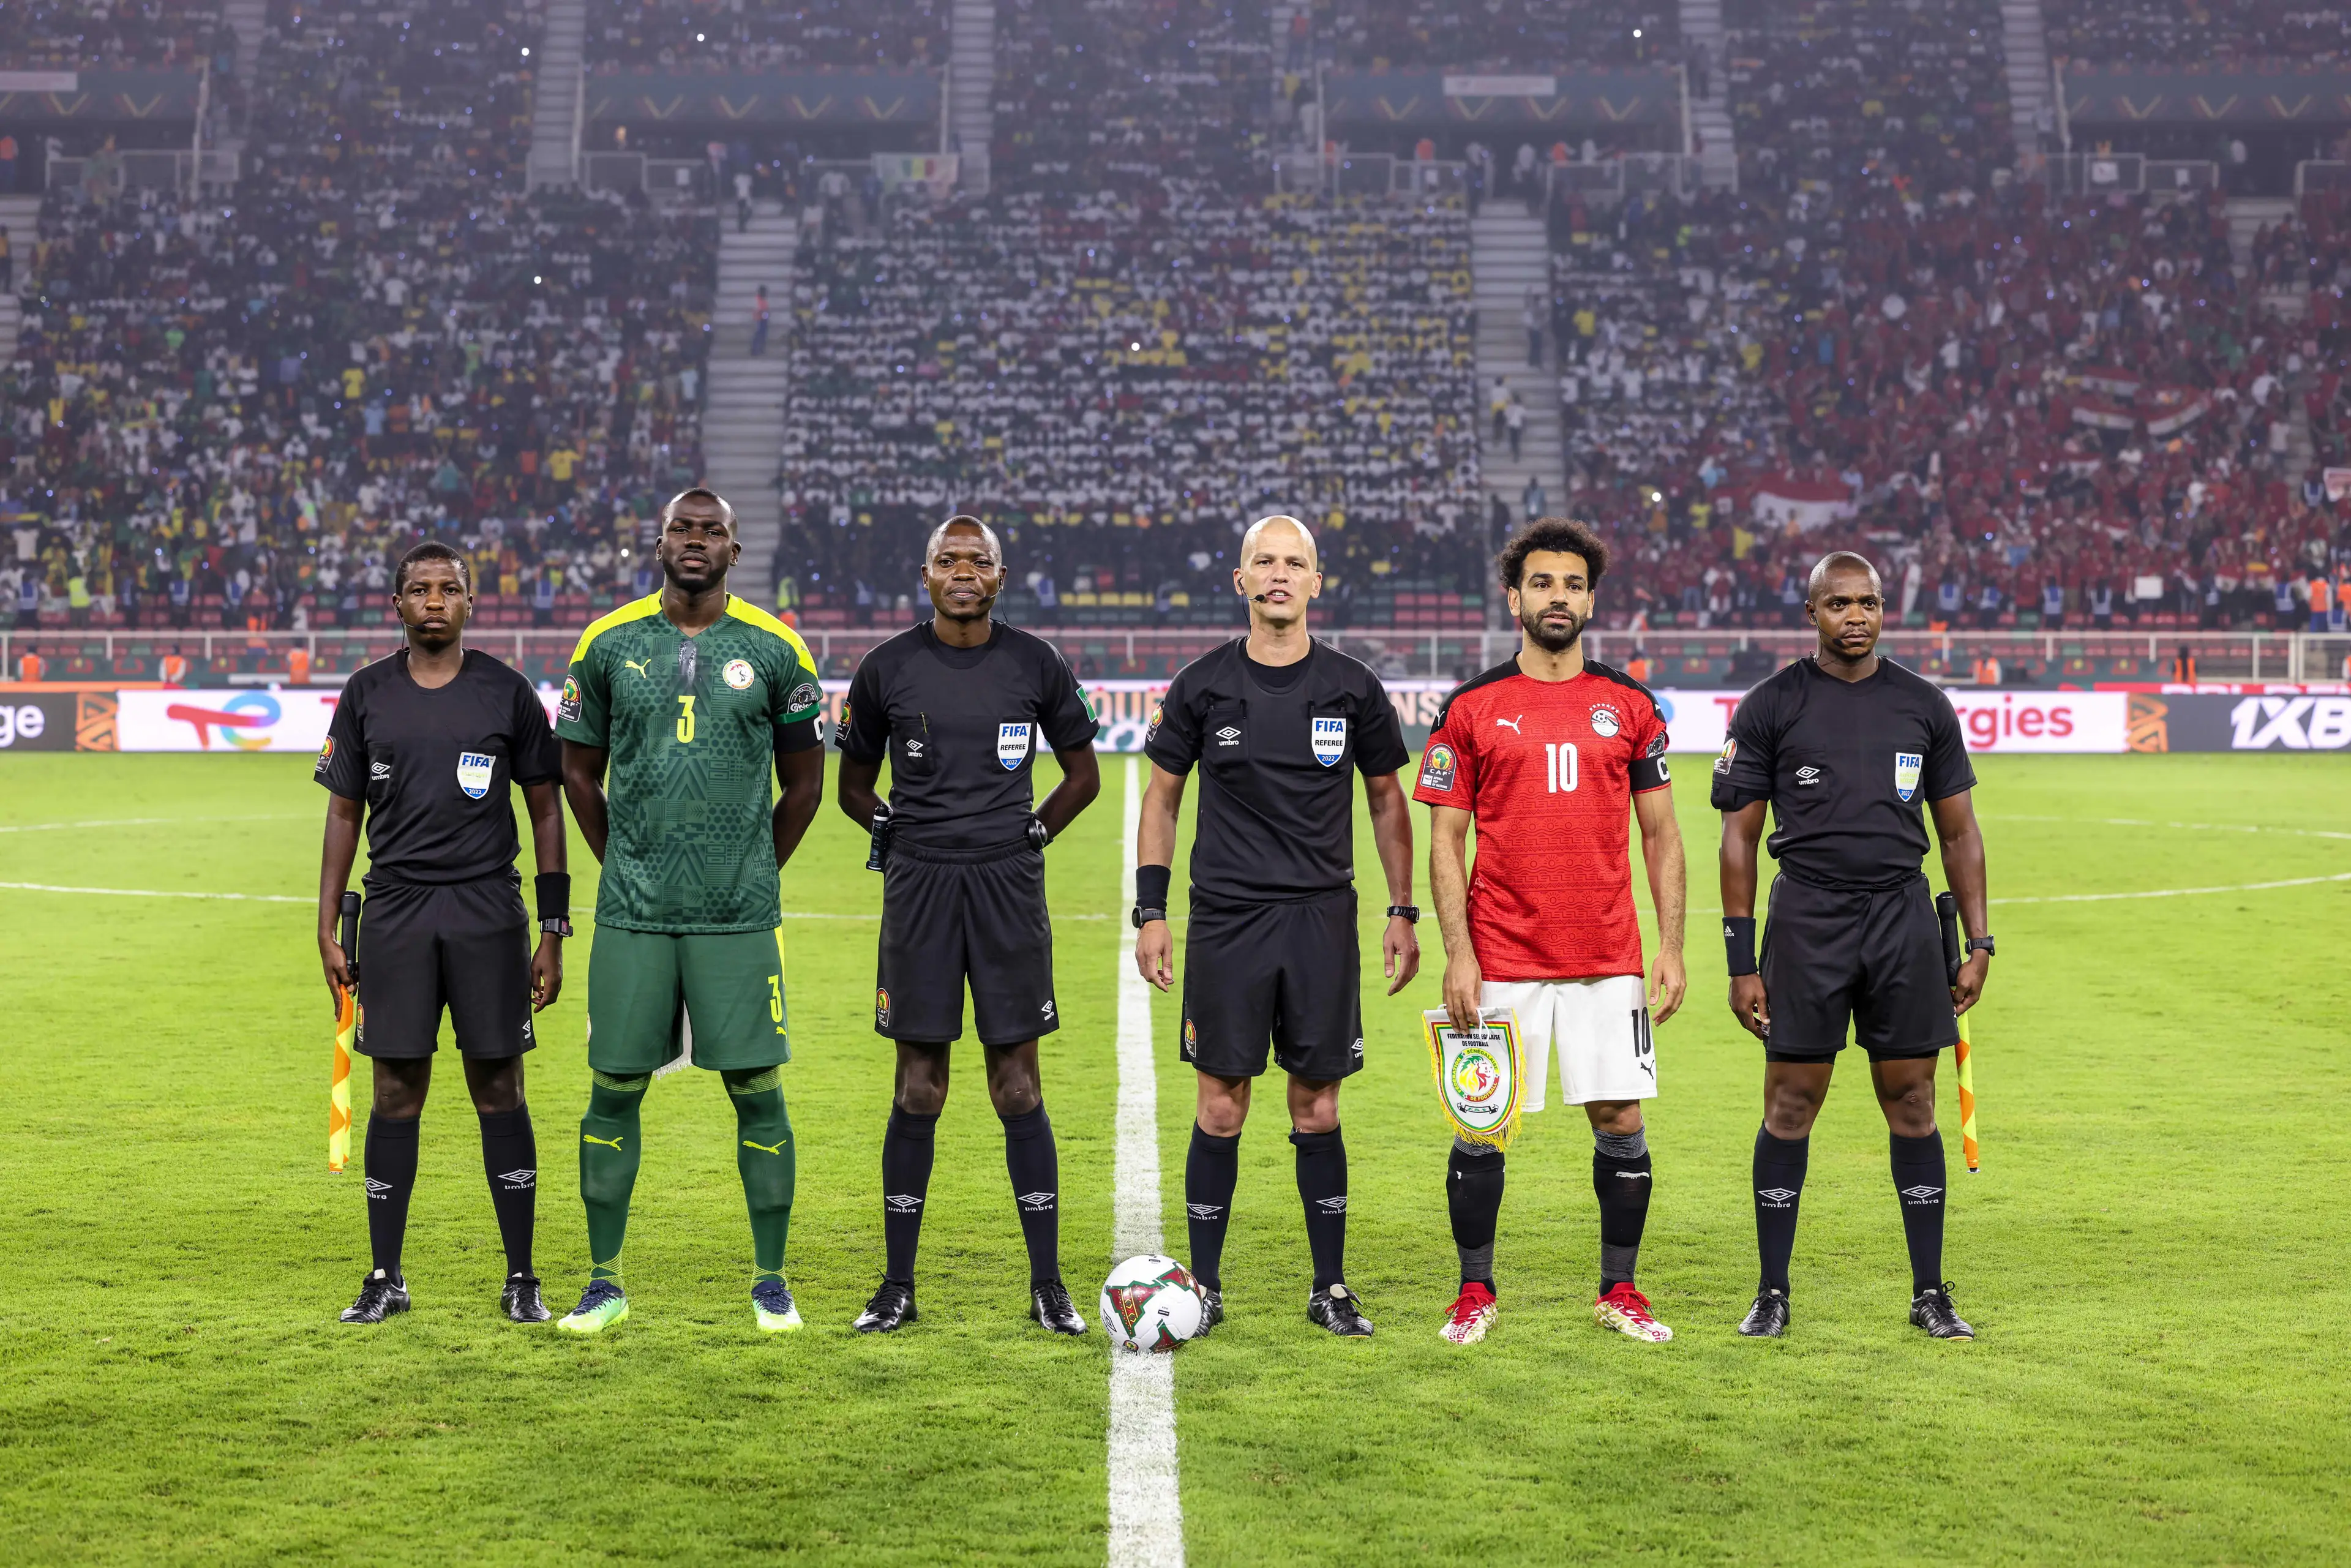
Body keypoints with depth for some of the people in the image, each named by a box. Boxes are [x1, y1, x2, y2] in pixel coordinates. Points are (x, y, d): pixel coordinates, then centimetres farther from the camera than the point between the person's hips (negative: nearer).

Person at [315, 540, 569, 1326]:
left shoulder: (506, 692, 2)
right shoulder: (367, 694, 6)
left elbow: (546, 811, 5)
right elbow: (344, 813, 11)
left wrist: (553, 930, 0)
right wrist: (328, 930, 5)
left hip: (489, 910, -1)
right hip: (396, 909, 1)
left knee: (499, 1091, 1)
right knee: (397, 1092, 3)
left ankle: (521, 1280, 9)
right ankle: (385, 1277, 14)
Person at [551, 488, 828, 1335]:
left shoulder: (775, 651, 2)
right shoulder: (608, 644, 5)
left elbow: (803, 785, 10)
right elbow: (579, 771, 15)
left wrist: (751, 875, 10)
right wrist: (627, 867, 13)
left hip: (739, 916, -1)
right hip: (632, 915, 1)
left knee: (758, 1093, 1)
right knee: (614, 1092, 4)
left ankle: (771, 1280, 13)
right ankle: (604, 1282, 16)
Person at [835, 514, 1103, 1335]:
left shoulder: (1035, 665, 3)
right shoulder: (887, 669, 3)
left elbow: (1082, 774, 14)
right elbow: (853, 782, 15)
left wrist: (1031, 835, 5)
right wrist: (893, 832, 3)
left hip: (1008, 885, 0)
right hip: (919, 888, 0)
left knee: (1018, 1088, 1)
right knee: (919, 1090, 2)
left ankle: (1047, 1283, 8)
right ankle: (898, 1284, 12)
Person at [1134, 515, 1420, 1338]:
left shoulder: (1352, 687, 2)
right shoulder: (1203, 685, 1)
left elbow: (1387, 799, 12)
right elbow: (1162, 796, 9)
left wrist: (1402, 911, 7)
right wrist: (1151, 911, 2)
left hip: (1322, 921, 1)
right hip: (1225, 921, 0)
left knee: (1317, 1109, 5)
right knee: (1220, 1108, 2)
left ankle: (1331, 1287, 15)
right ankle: (1205, 1286, 12)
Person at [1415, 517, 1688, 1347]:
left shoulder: (1631, 705, 7)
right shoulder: (1471, 708, 2)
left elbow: (1661, 833, 9)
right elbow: (1445, 841, 1)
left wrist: (1672, 948, 1)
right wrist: (1457, 954, -7)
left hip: (1608, 960, 2)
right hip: (1502, 961, -1)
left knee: (1621, 1122, 2)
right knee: (1481, 1127, 2)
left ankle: (1619, 1291, 18)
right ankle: (1476, 1292, 17)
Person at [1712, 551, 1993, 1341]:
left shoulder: (1924, 705, 8)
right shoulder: (1771, 706, 0)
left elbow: (1959, 832, 13)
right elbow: (1739, 838, 1)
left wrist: (1978, 944, 6)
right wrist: (1741, 964, -4)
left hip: (1903, 916, 2)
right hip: (1807, 919, -2)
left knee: (1912, 1104, 5)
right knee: (1790, 1106, 0)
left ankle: (1930, 1294, 13)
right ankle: (1772, 1293, 11)